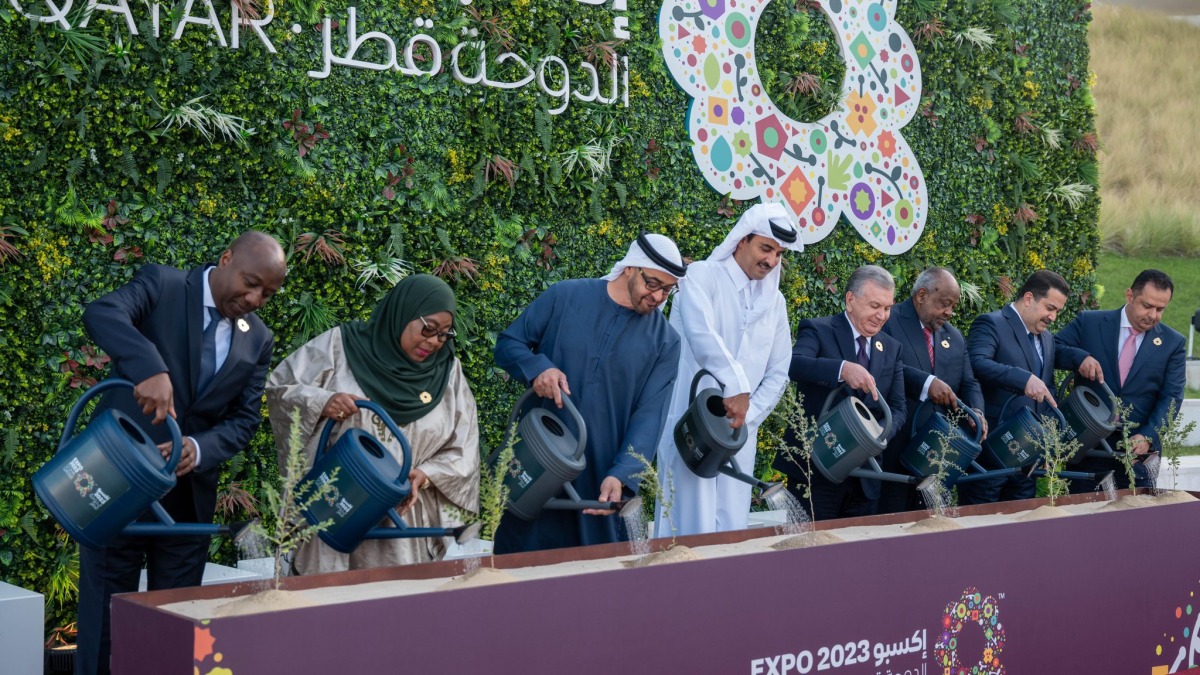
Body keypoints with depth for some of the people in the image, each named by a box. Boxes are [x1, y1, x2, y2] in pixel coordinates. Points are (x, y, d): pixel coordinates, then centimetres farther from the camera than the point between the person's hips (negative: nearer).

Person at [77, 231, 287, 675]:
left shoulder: (258, 340, 7)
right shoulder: (161, 286, -7)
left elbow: (244, 420, 4)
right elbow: (101, 313, -26)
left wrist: (199, 449, -17)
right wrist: (150, 370, -43)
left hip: (188, 494, 4)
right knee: (106, 617, 3)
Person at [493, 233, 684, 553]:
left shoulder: (664, 342, -1)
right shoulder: (564, 297, -3)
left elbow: (649, 415, -7)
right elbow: (508, 343, 3)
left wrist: (621, 475, -21)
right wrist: (537, 367, -20)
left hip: (604, 476, 1)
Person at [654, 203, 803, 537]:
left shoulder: (775, 302, 15)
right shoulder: (702, 276, -3)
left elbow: (778, 373, 12)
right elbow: (702, 335, -21)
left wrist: (746, 416, -3)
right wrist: (737, 387, -27)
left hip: (740, 432, 5)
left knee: (732, 529, 5)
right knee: (693, 526, -7)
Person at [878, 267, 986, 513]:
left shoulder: (954, 337, 18)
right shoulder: (888, 321, -5)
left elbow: (968, 383, 14)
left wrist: (975, 411, -7)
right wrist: (925, 382, -27)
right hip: (894, 449, -7)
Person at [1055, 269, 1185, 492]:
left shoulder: (1173, 342, 3)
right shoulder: (1089, 323, 1)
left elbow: (1171, 396, -2)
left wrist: (1148, 436, -16)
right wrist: (1080, 356, -21)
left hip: (1138, 447, 1)